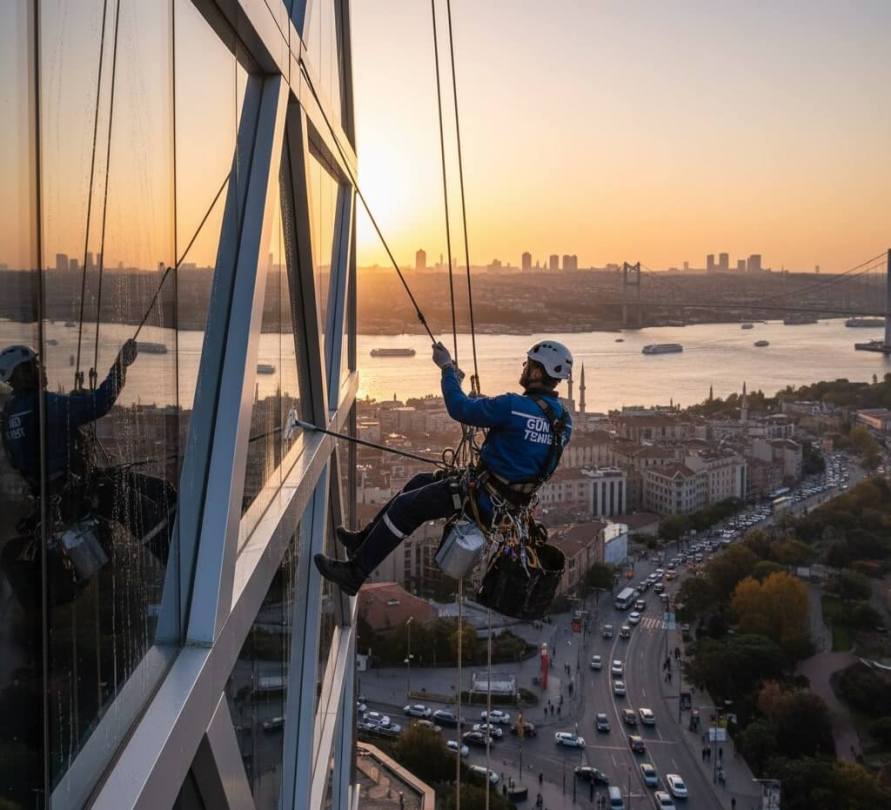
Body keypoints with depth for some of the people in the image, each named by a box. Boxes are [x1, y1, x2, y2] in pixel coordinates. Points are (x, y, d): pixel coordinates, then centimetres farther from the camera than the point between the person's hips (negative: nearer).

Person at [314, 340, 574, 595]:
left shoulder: (514, 407, -25)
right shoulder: (564, 418, 1)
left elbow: (459, 408, -18)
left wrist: (447, 368, -4)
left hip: (486, 497, -9)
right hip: (512, 495, 9)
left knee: (405, 505, -1)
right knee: (421, 482, 21)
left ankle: (354, 573, 6)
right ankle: (365, 539, 28)